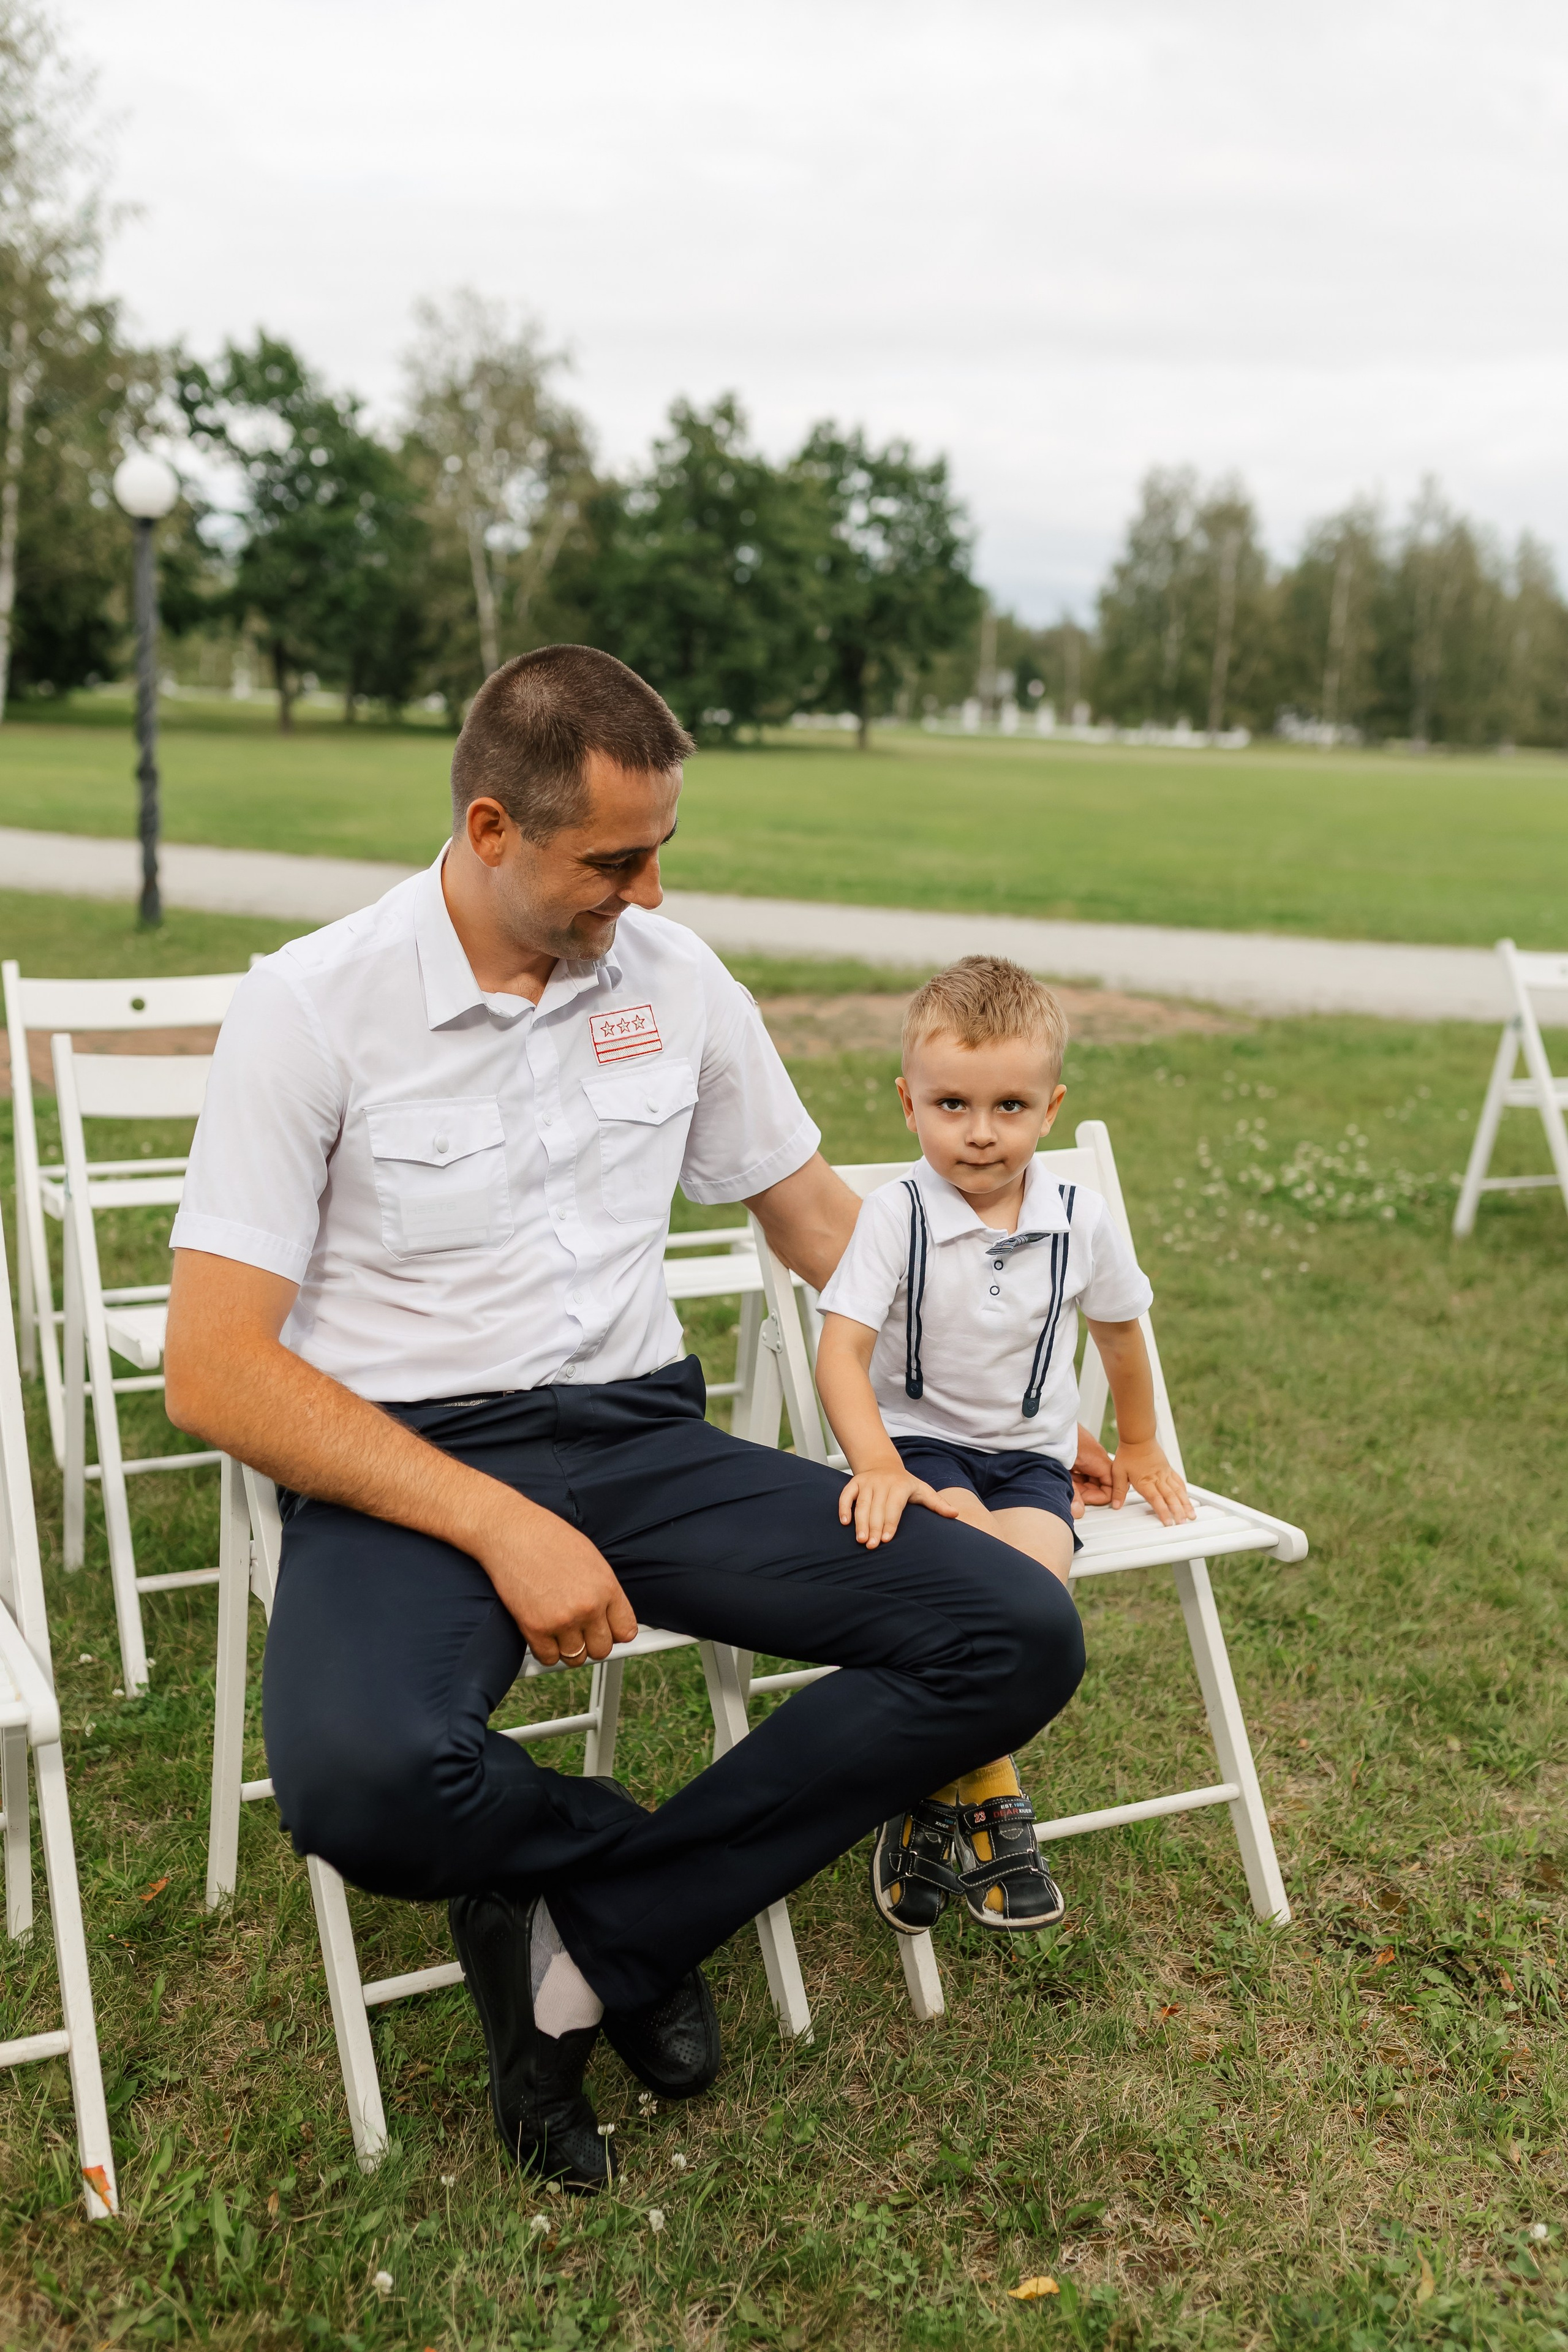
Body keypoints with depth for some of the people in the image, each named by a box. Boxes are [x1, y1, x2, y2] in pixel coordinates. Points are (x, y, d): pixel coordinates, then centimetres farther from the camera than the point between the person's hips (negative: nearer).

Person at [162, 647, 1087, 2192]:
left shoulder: (674, 977, 6)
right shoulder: (313, 1006, -8)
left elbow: (817, 1220, 19)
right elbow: (213, 1369, -11)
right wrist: (501, 1526, -20)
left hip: (637, 1438, 4)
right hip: (402, 1469, -4)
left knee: (1020, 1638, -15)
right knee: (362, 1780, -37)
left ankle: (588, 1939, -7)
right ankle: (650, 1866, 0)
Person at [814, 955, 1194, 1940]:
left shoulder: (1081, 1220, -1)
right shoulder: (896, 1214, -10)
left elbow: (1120, 1331, 17)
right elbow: (841, 1352, -17)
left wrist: (1138, 1448, 29)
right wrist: (879, 1467, -33)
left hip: (1033, 1454, 2)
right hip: (923, 1441, -2)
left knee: (1037, 1576, -29)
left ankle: (935, 1793, -12)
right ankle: (991, 1800, -16)